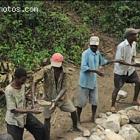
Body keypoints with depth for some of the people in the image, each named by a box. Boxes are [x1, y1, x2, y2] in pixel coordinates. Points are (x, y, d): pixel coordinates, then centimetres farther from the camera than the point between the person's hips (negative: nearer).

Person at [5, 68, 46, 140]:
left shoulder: (23, 85, -4)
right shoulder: (9, 90, -26)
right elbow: (13, 109, -26)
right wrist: (31, 111, -28)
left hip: (25, 115, 6)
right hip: (14, 120, -6)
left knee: (41, 129, 2)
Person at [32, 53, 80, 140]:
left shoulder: (65, 72, -18)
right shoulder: (46, 70, -23)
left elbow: (64, 88, -18)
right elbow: (35, 81, -19)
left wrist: (56, 99, -29)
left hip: (62, 97, 2)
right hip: (49, 97, -2)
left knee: (73, 110, 8)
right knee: (47, 118, 2)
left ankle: (75, 127, 36)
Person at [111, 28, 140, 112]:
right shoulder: (121, 46, -27)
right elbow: (119, 61, -25)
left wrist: (133, 63, -12)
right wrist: (131, 64, -29)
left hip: (130, 69, 7)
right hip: (120, 70, -7)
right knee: (117, 88, 0)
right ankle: (113, 106, 16)